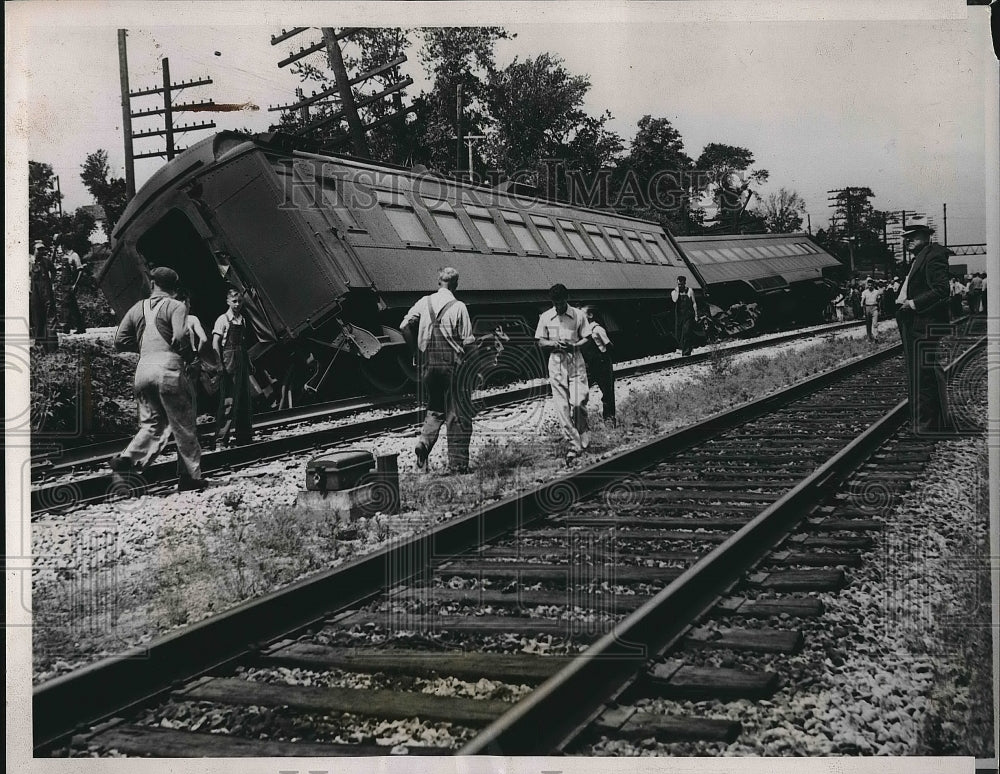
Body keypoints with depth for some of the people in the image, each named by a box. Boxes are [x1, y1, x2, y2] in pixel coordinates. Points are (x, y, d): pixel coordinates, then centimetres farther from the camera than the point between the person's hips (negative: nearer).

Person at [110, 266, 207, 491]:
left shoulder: (137, 308, 14)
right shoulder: (176, 306, -1)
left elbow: (120, 340, 12)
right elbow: (181, 336, -16)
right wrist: (177, 350, 5)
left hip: (143, 369, 5)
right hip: (168, 367, -5)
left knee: (151, 423, 14)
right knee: (184, 426, 6)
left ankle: (129, 457, -10)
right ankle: (190, 477, 11)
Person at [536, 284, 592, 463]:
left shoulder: (578, 315, 2)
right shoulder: (546, 317, 6)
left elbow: (587, 339, 6)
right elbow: (541, 342, 10)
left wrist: (574, 345, -14)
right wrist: (553, 343, -11)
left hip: (576, 362, -1)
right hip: (556, 363, 1)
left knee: (578, 402, -11)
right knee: (562, 406, -4)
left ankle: (583, 438, 12)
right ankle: (573, 444, -1)